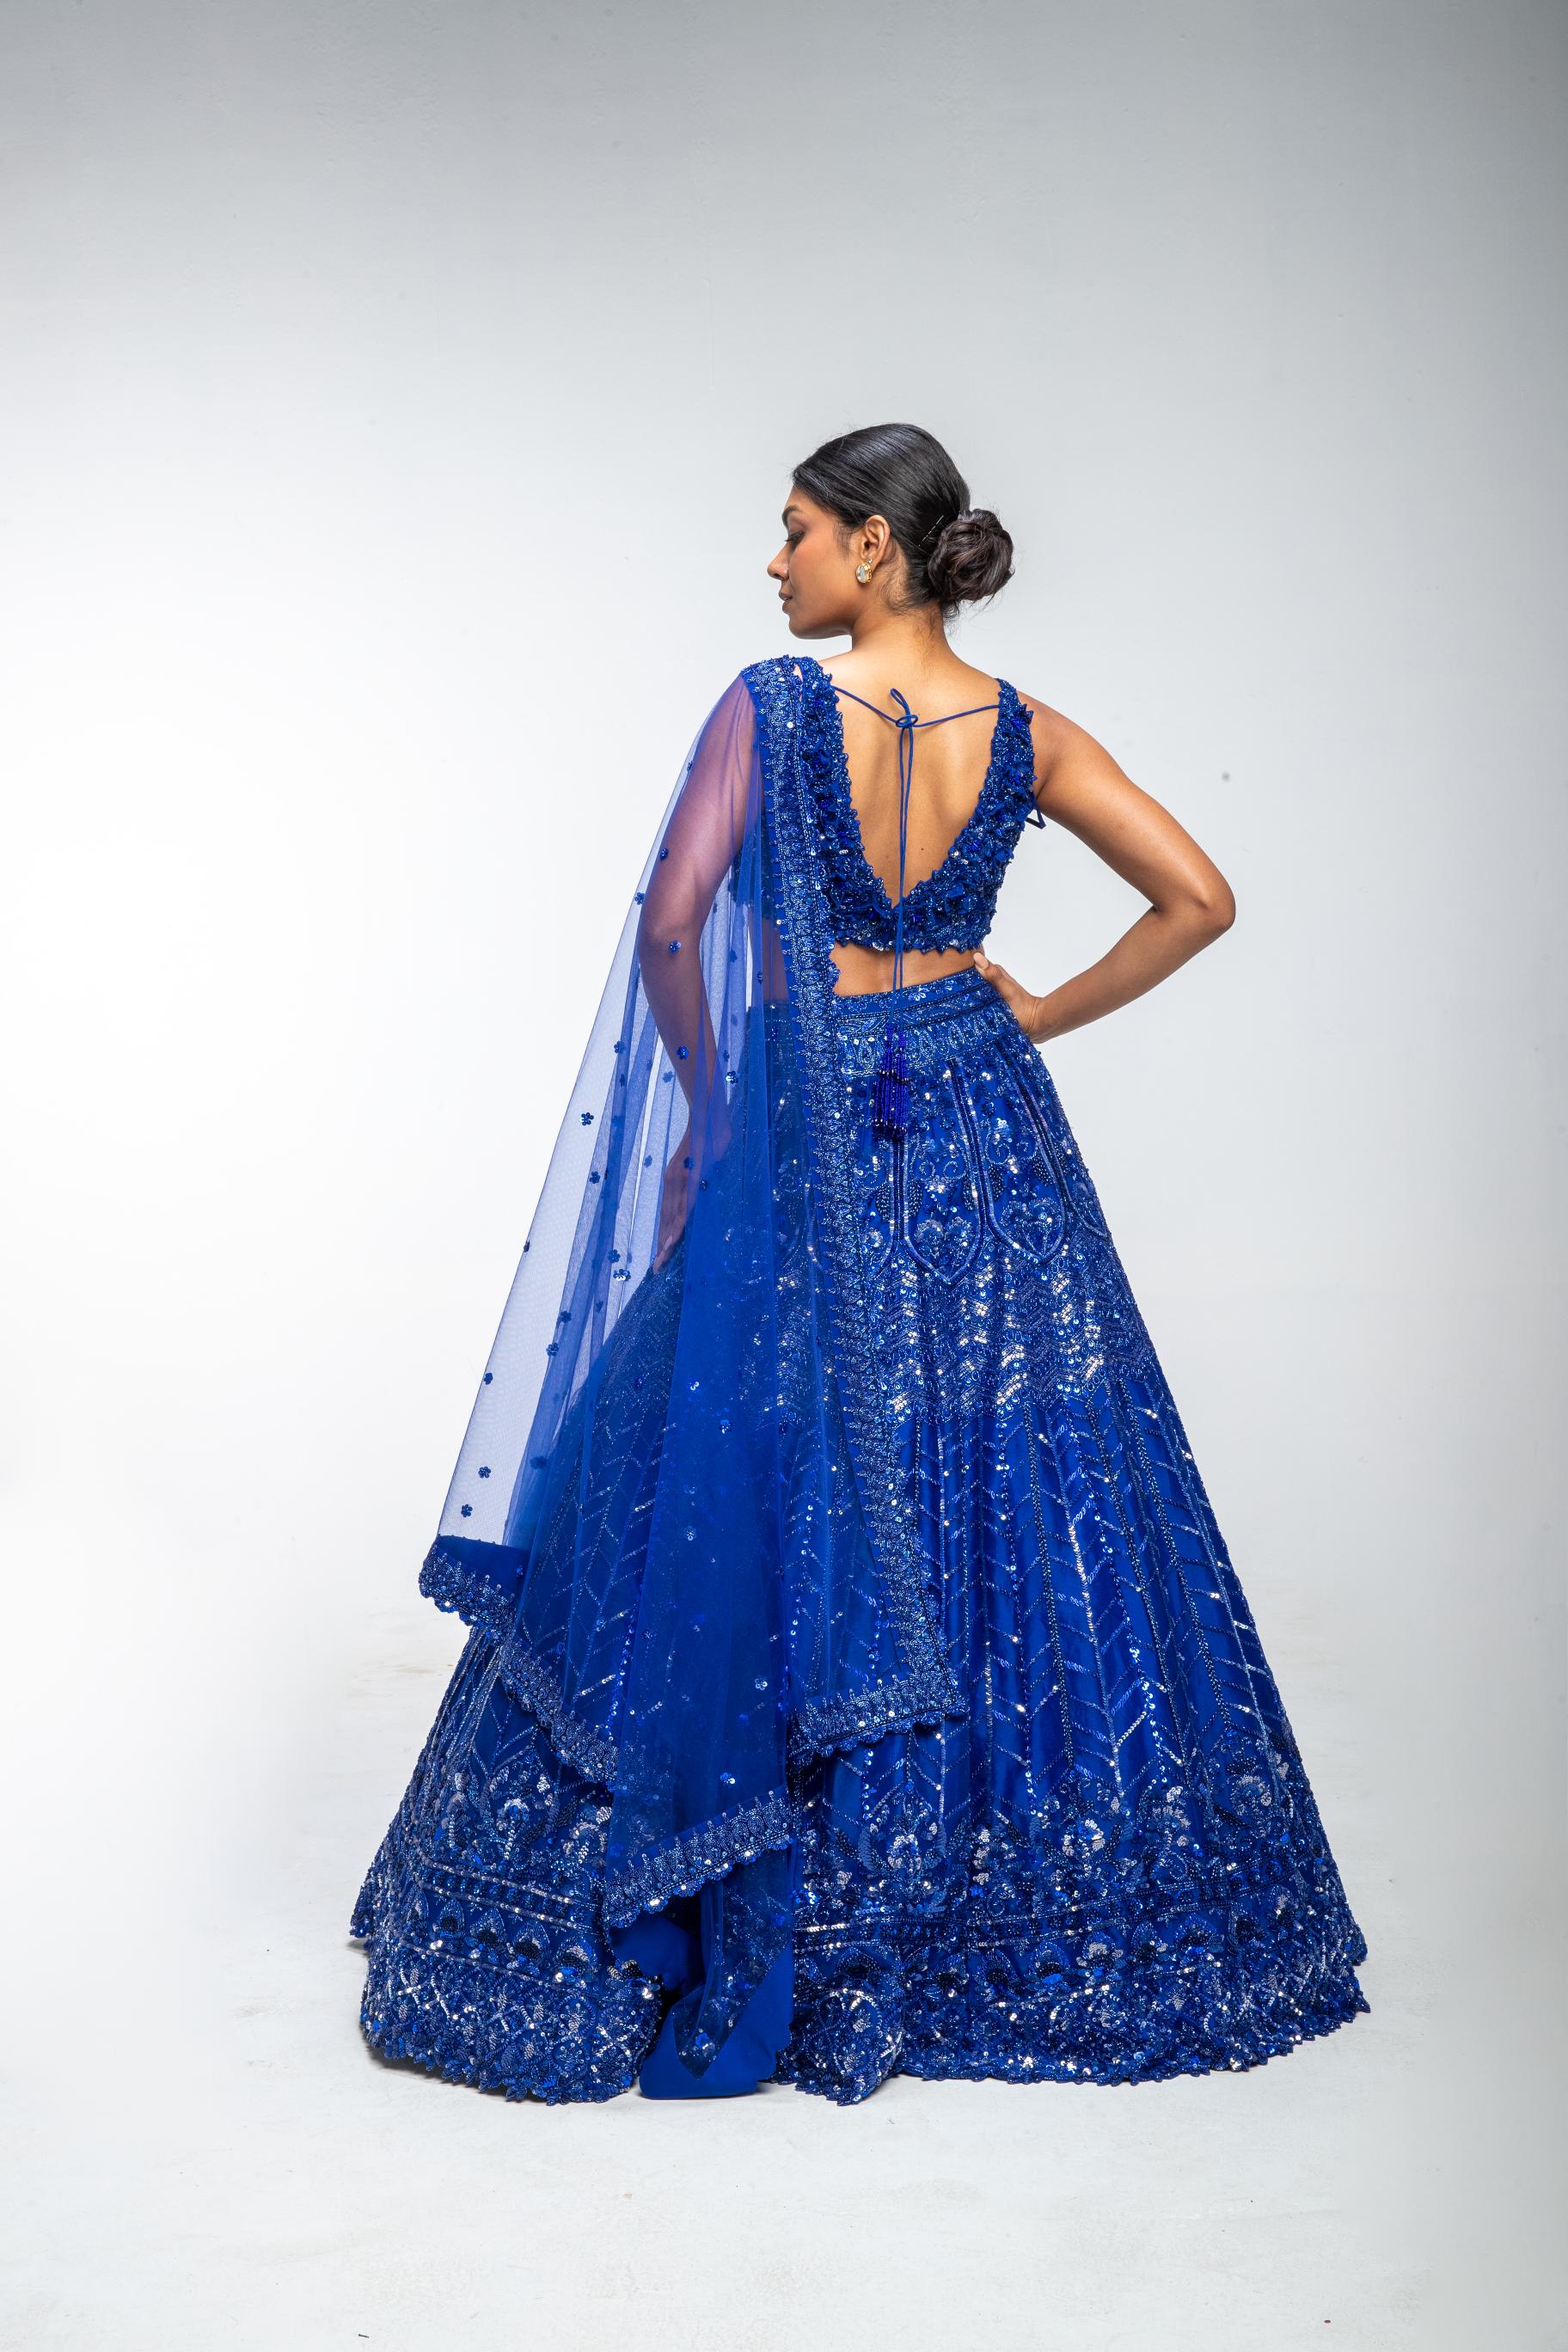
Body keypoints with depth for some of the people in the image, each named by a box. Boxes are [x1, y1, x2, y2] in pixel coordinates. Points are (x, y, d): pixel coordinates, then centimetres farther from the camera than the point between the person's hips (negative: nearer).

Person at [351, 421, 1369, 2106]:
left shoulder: (772, 705, -10)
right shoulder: (1024, 733, 2)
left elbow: (672, 927, -15)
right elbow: (1198, 899, 2)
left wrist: (708, 1112, -1)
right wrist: (1045, 1015, 9)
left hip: (803, 1142, -4)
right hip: (986, 1140, 4)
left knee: (761, 1500, 5)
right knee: (1007, 1500, 12)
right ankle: (1037, 1919, 23)